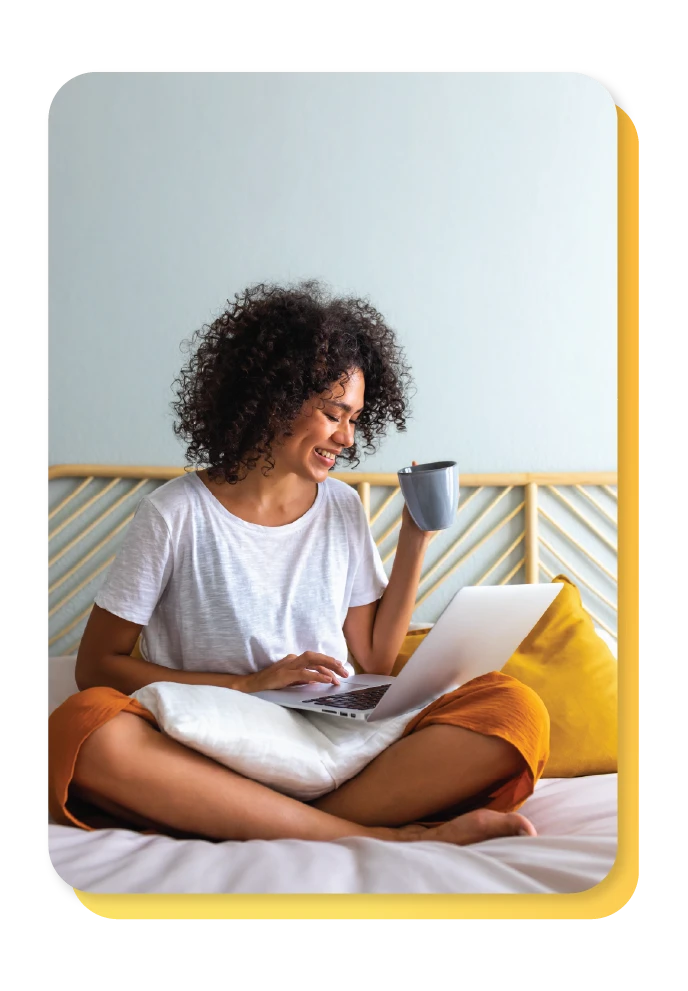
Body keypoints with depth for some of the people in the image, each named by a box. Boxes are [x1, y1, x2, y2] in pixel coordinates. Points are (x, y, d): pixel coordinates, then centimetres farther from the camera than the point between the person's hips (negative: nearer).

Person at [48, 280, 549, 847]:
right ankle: (382, 835, -34)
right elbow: (97, 666, -2)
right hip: (217, 758, -3)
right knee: (83, 726, -34)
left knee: (515, 711, -19)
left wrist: (415, 540, 7)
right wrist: (248, 684, -10)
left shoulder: (342, 508, 13)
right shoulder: (177, 514, 0)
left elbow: (376, 659, 12)